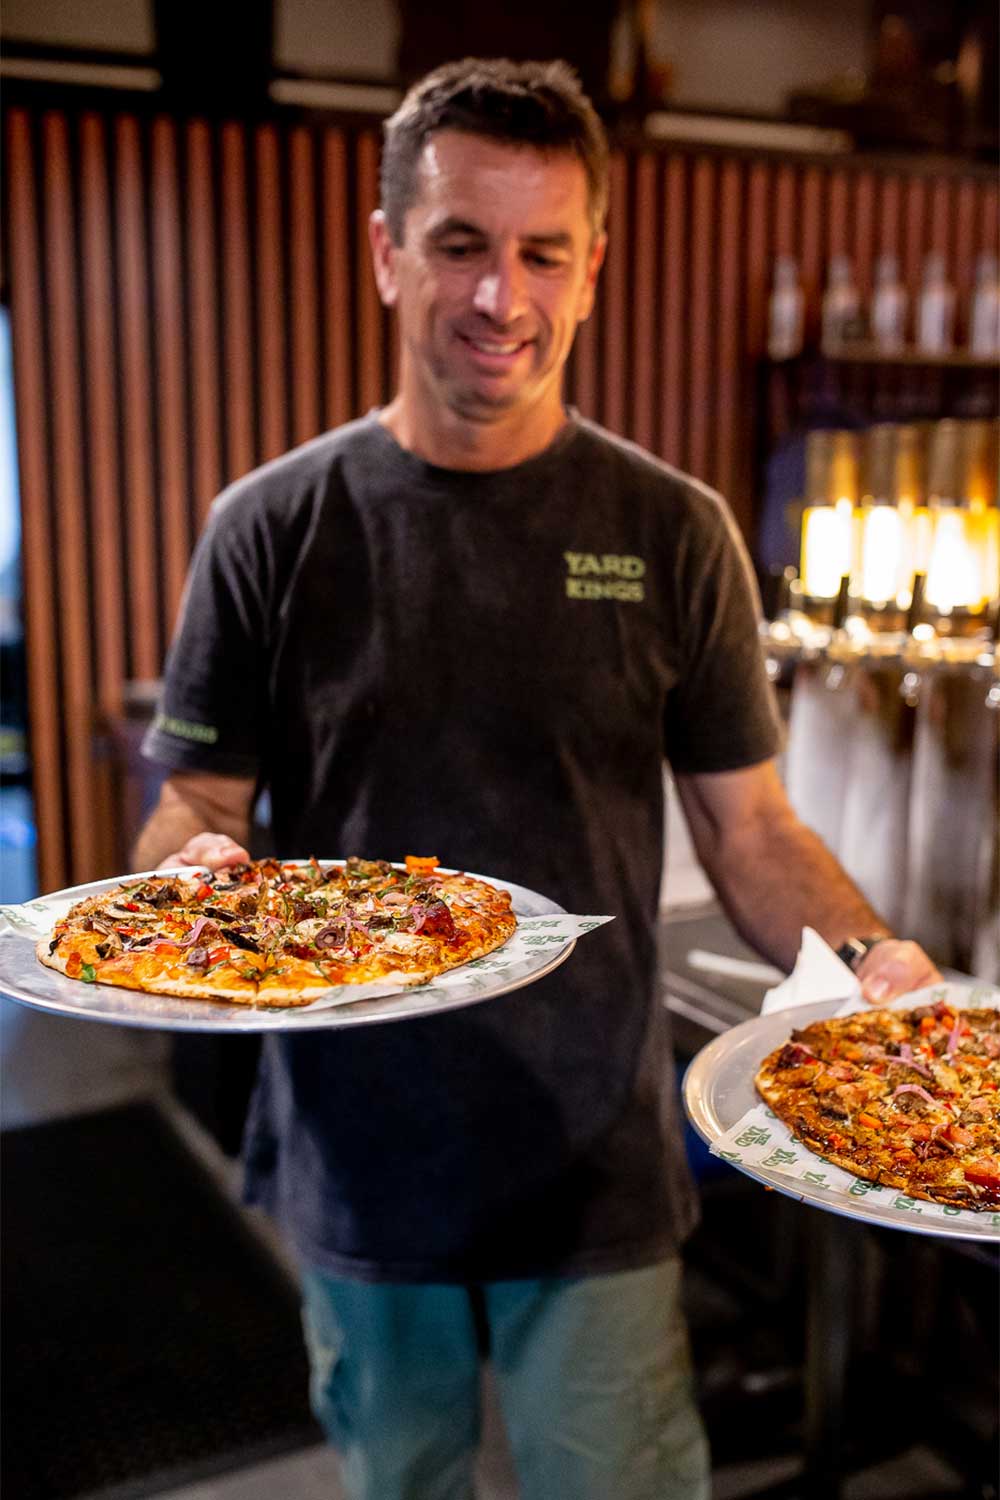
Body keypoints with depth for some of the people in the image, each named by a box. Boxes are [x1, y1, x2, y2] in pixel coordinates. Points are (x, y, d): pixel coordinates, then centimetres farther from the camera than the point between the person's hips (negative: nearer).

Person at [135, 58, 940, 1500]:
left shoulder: (672, 532, -4)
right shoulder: (273, 526, -4)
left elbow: (748, 827, -1)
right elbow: (194, 804, 0)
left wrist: (869, 957, -19)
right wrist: (196, 869, -22)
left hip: (599, 1167, 0)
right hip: (355, 1159, 1)